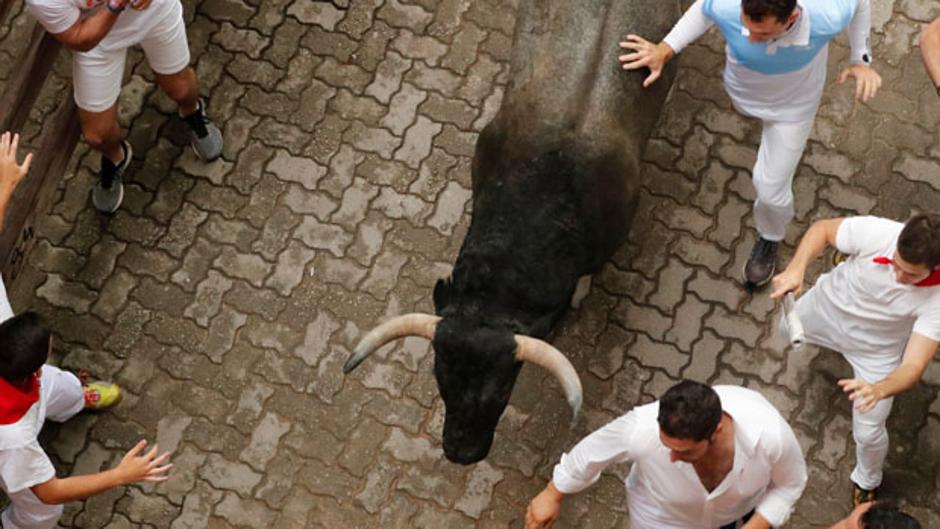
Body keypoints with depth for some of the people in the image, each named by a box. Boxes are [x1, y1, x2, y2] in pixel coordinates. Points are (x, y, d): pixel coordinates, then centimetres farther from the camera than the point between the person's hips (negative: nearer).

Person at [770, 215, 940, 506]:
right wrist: (796, 268, -37)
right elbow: (823, 229, -20)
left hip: (876, 351, -2)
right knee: (788, 328, 32)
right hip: (829, 306, 2)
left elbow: (913, 367, -40)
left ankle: (867, 482, 43)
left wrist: (879, 390, -62)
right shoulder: (877, 232, -40)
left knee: (868, 432, 7)